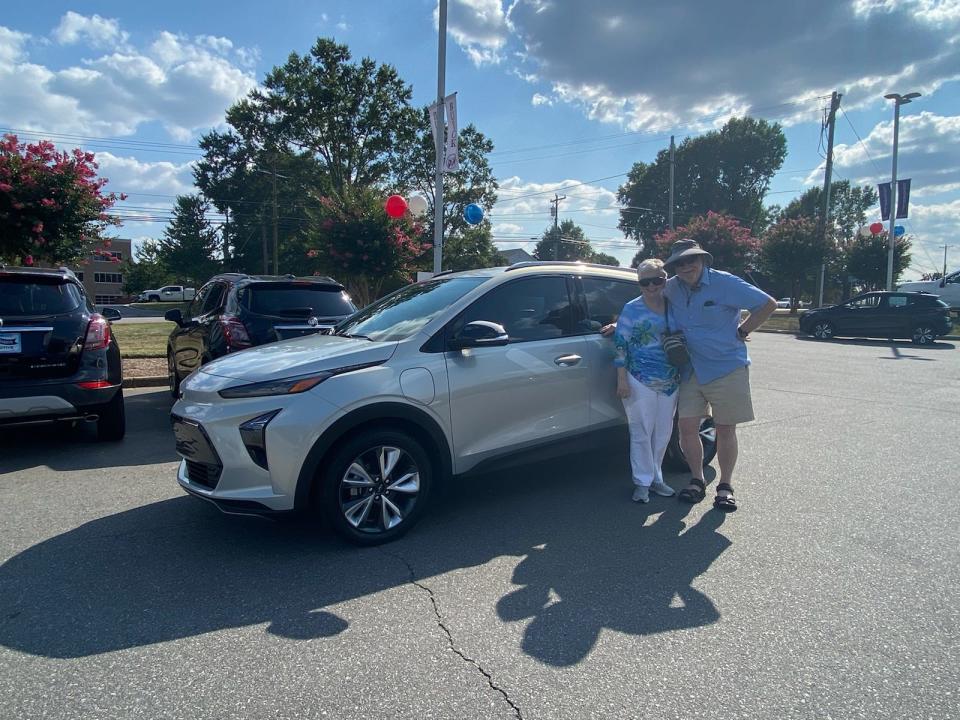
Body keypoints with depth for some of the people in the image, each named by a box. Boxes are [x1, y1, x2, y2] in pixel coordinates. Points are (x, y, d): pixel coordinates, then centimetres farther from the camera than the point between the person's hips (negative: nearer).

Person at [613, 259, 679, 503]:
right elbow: (620, 343, -5)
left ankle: (656, 478, 25)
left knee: (663, 433, 11)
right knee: (642, 432, 0)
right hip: (640, 381, -4)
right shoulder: (632, 309, -3)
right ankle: (643, 482, 11)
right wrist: (622, 378, -10)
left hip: (670, 381, 5)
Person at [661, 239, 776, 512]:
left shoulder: (725, 283, -11)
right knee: (687, 427, 2)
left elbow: (768, 304, -6)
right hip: (691, 370, 4)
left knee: (725, 429, 5)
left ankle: (726, 486, 21)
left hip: (727, 368, -4)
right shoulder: (671, 289, 1)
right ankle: (697, 481, 20)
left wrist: (741, 331, -6)